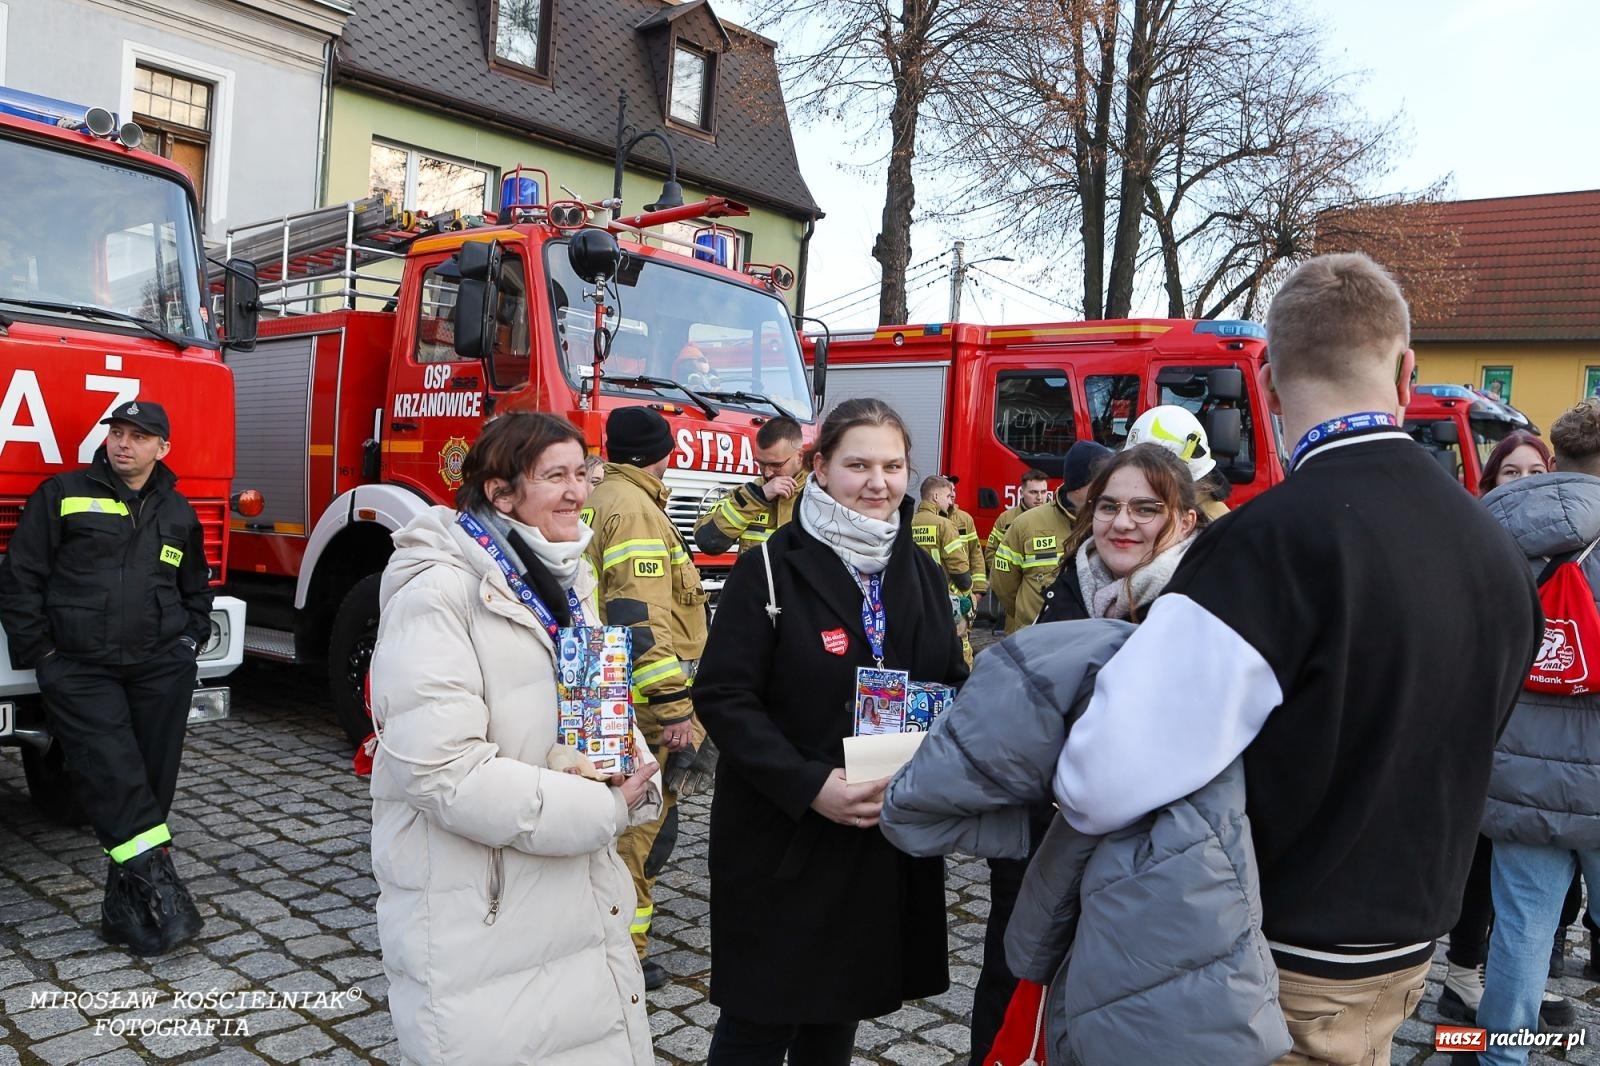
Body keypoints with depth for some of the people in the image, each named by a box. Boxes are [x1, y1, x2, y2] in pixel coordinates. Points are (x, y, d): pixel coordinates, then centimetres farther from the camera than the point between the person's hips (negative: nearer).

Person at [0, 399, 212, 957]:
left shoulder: (178, 513, 15)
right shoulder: (62, 494, 6)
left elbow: (196, 588, 27)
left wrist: (190, 639, 14)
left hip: (160, 666, 3)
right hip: (80, 669, -2)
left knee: (152, 780, 0)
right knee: (112, 778, -15)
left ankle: (128, 905, 8)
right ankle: (156, 879, -12)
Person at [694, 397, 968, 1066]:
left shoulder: (922, 575, 8)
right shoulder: (770, 571, -9)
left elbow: (954, 686, 14)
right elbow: (725, 697, -14)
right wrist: (809, 786, -24)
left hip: (891, 839, 5)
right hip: (783, 838, -5)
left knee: (839, 1010, 18)